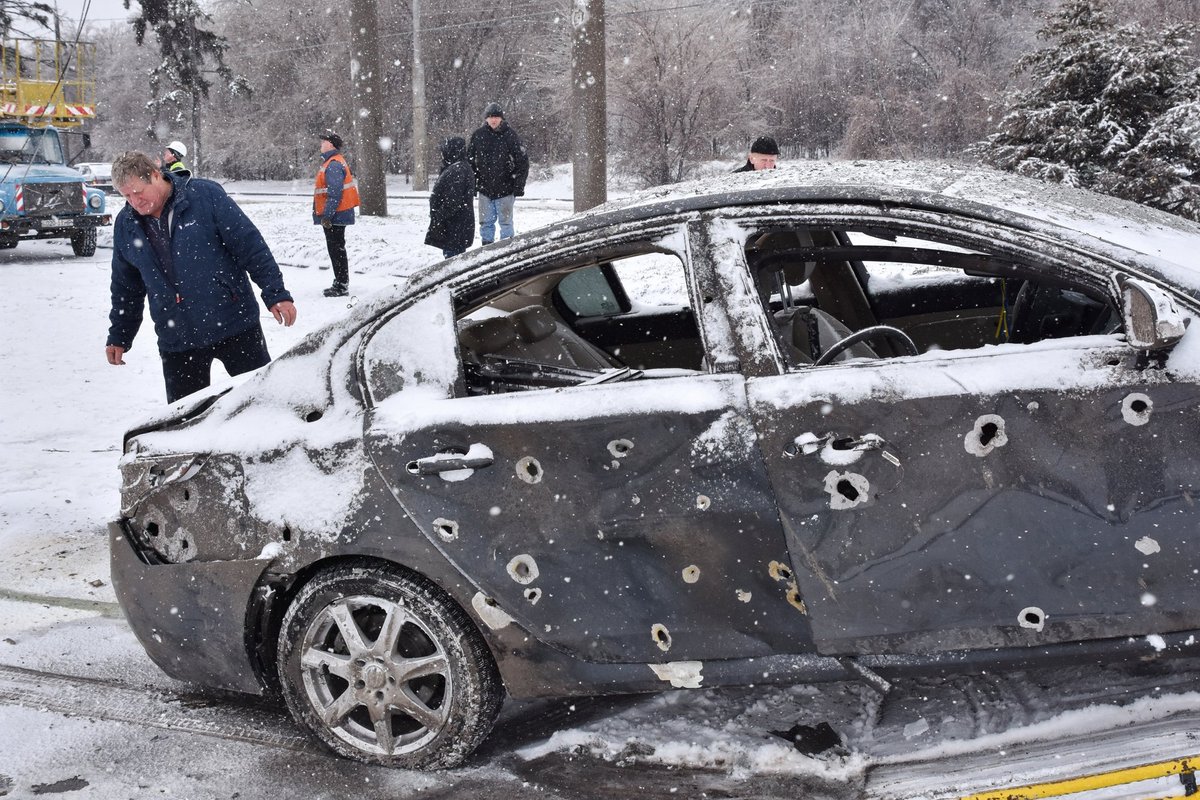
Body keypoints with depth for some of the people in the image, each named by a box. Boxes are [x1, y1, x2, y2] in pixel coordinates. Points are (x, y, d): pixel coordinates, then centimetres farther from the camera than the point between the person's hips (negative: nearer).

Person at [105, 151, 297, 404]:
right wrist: (119, 336, 19)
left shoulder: (205, 195, -10)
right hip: (176, 342, 3)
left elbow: (251, 245, -9)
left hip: (235, 325, -3)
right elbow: (126, 288, 17)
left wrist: (276, 294, -12)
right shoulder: (125, 224, 5)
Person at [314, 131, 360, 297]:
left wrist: (327, 215, -23)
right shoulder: (332, 162, 17)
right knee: (336, 249, 15)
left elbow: (335, 193, -24)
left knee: (336, 249, -6)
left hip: (335, 216, -11)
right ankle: (340, 283, 22)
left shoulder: (334, 165, -17)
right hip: (336, 216, 11)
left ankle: (341, 286, -2)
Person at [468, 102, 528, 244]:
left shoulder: (510, 135, -5)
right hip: (484, 189, 2)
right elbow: (469, 161, 11)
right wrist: (472, 184, 6)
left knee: (506, 222, 4)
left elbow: (522, 162, -3)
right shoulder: (478, 135, 2)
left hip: (505, 189, -2)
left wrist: (518, 186, -7)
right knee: (486, 222, 8)